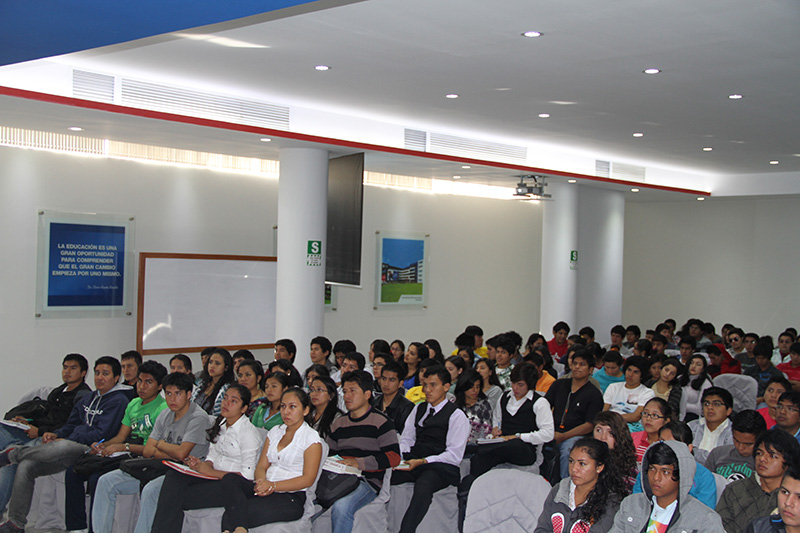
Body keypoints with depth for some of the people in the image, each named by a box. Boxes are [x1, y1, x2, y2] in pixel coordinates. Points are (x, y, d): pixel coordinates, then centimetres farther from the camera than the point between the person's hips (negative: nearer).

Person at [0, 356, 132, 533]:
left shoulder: (118, 401, -3)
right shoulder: (88, 399, 23)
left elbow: (101, 434, -12)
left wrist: (67, 440, -11)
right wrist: (56, 434, 4)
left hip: (90, 449, -8)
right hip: (73, 446, 8)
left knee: (61, 448, -38)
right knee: (25, 466, -10)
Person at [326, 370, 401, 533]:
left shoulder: (380, 422, 1)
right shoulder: (339, 423, 23)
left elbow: (394, 457, -8)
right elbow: (328, 452, 28)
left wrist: (359, 463, -15)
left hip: (367, 481, -6)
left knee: (341, 507, -34)